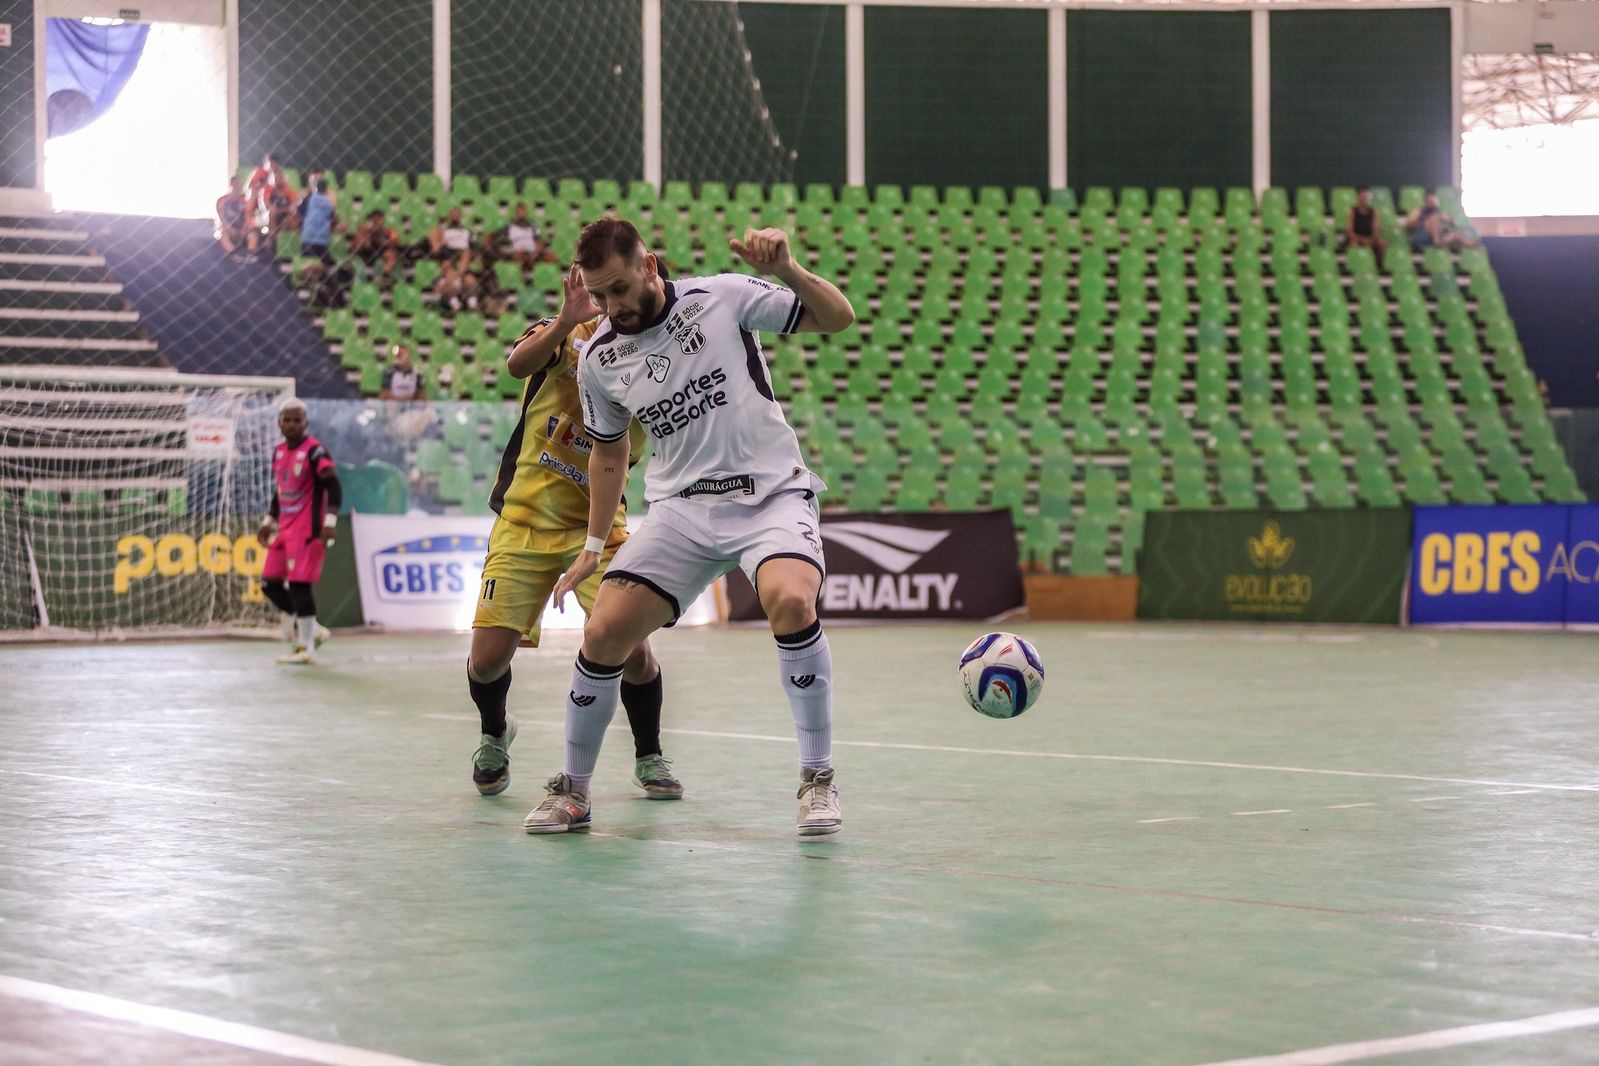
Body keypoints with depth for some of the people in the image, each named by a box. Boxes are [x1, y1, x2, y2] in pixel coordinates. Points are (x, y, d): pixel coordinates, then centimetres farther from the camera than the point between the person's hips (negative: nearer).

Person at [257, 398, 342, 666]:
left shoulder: (315, 451, -12)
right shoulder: (279, 452, 13)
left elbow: (334, 488, -16)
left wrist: (330, 523, -23)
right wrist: (269, 522, 21)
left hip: (307, 530, -8)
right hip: (285, 530, 8)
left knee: (298, 584, -11)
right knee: (270, 583, 5)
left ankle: (305, 648, -3)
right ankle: (312, 630, 19)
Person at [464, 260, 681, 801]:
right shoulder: (561, 336, -1)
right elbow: (518, 363, -23)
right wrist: (566, 322, -39)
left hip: (595, 524, 1)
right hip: (523, 519, -1)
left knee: (631, 648, -16)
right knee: (488, 657, -7)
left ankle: (649, 757, 11)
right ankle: (495, 734, 27)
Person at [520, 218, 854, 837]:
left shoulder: (722, 298, -6)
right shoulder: (598, 358, 4)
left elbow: (838, 318, -4)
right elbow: (610, 450, 20)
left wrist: (786, 270, -22)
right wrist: (594, 547, 19)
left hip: (772, 494, -3)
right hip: (681, 508, 3)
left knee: (790, 601, -32)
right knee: (604, 632, -11)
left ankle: (817, 780, -17)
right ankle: (572, 792, 10)